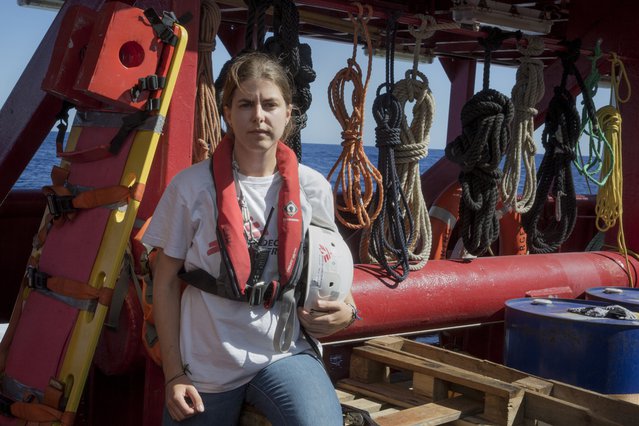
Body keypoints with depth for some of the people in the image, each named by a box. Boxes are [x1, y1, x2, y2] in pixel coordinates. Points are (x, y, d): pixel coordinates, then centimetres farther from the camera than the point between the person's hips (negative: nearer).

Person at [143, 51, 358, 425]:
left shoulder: (313, 188, -1)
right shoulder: (191, 186, -7)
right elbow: (166, 281, 0)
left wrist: (344, 311, -7)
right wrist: (174, 374, -4)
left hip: (285, 353, 0)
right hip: (204, 367, 0)